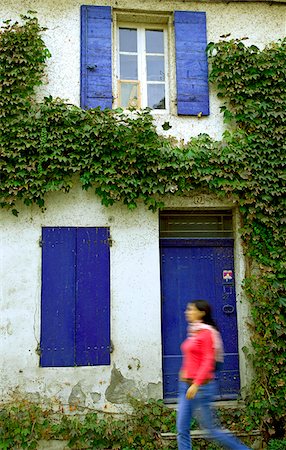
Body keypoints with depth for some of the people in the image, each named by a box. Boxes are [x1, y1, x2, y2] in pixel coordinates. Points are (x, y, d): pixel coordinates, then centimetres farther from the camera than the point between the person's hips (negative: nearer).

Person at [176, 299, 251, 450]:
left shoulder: (206, 333, -11)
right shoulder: (193, 332, 13)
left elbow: (208, 362, -17)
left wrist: (196, 384, -23)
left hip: (201, 385, -8)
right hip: (187, 385, 8)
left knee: (211, 428, 2)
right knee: (182, 429, 4)